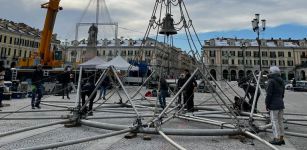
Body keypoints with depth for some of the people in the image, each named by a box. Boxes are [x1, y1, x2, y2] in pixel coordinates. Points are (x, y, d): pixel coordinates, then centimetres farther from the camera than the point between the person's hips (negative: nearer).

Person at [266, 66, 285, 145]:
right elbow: (282, 94, 16)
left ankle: (277, 139, 4)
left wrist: (267, 105, -9)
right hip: (281, 103, 8)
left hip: (273, 105, -8)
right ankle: (281, 139, 21)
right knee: (280, 121, 13)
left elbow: (269, 94, -17)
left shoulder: (271, 81, -15)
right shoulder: (281, 81, 11)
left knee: (274, 122, -2)